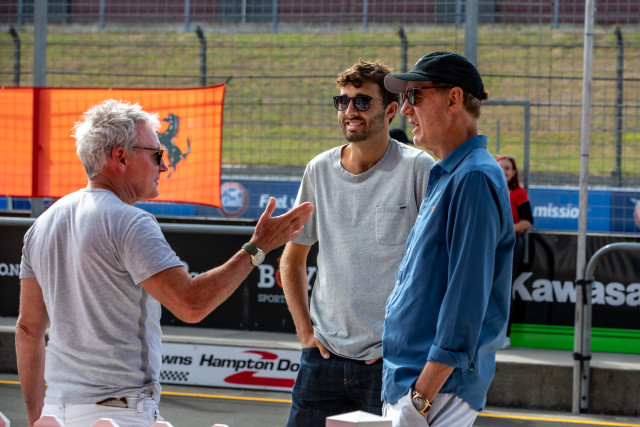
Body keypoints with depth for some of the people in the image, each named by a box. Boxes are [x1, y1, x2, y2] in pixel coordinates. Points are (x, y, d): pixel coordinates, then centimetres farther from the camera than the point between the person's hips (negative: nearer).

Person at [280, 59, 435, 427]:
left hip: (390, 359, -4)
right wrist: (305, 330, 9)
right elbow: (292, 259, 19)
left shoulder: (417, 170, -7)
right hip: (324, 356, 4)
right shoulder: (320, 170, 7)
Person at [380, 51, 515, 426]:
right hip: (406, 380, 10)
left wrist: (421, 396, -24)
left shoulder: (474, 179, -15)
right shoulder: (445, 177, 17)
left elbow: (466, 300, -21)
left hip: (442, 389, -10)